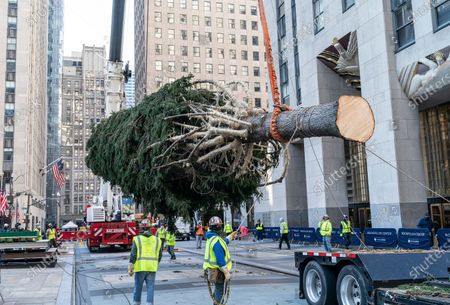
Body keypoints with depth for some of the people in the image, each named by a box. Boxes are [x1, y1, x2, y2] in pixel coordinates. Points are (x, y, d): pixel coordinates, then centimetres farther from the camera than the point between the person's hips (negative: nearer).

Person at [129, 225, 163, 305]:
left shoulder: (137, 239, 0)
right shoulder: (157, 240, 7)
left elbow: (133, 255, -5)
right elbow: (159, 255, 11)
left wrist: (130, 269, -3)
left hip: (140, 267, -1)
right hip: (152, 267, 1)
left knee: (138, 286, 12)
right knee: (150, 287, 6)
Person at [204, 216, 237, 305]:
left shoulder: (211, 238, 6)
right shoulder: (217, 241, -25)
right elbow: (220, 260, -26)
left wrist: (230, 237, 40)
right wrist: (226, 272, -21)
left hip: (212, 269, 10)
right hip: (218, 271, -10)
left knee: (218, 289, 25)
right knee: (220, 291, 1)